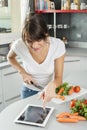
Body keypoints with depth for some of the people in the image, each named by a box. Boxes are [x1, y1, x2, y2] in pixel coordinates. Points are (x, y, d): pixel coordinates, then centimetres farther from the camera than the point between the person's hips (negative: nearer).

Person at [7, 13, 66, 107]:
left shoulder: (58, 45, -26)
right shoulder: (19, 45, -25)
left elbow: (58, 78, -21)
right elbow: (10, 57, 0)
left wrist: (52, 85, -43)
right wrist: (22, 72, -16)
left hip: (50, 91, 0)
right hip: (29, 91, 0)